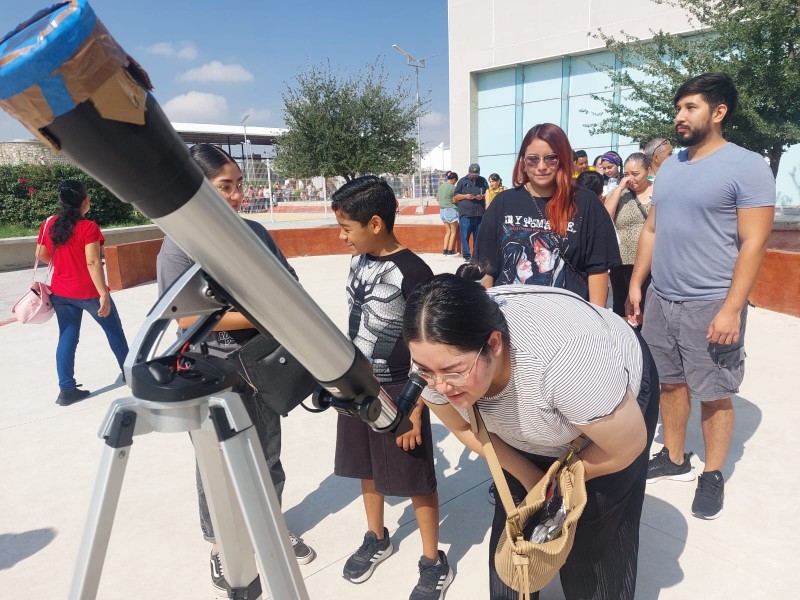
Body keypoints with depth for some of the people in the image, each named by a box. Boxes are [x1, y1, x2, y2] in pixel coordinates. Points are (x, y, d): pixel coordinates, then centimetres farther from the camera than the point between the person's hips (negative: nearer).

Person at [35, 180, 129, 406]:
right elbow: (93, 263, -23)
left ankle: (66, 389, 8)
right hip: (88, 291, -5)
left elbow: (41, 255, 9)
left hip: (60, 291, 5)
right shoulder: (88, 227, -18)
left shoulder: (49, 224, 1)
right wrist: (104, 294, -21)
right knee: (113, 330, 14)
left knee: (67, 337, 9)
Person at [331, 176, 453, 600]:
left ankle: (434, 563, 29)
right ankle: (376, 539, 44)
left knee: (415, 479, 8)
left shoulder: (413, 274, -21)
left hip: (398, 392, -7)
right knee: (367, 468, 21)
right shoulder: (359, 261, 1)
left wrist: (415, 409, -16)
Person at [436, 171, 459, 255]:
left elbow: (437, 198, 15)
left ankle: (444, 249, 8)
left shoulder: (441, 186, 8)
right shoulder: (452, 187, -13)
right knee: (453, 232, 5)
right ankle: (450, 250, 3)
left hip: (442, 210, 7)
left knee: (448, 231, 13)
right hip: (451, 210, -7)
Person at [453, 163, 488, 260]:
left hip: (480, 214, 2)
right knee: (465, 235, -7)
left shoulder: (483, 181, 15)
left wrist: (482, 196, -5)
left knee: (478, 236, 5)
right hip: (465, 213, -2)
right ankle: (466, 255, -3)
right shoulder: (462, 181, 10)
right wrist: (465, 196, -8)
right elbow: (455, 197, 10)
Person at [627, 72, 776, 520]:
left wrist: (731, 309, -19)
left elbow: (753, 244, -14)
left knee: (714, 395, 6)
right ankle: (675, 459, 33)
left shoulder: (747, 166, -9)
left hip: (711, 306, -6)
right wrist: (636, 285, 9)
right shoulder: (670, 167, 11)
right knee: (670, 383, 15)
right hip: (661, 300, 6)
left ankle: (713, 476, 25)